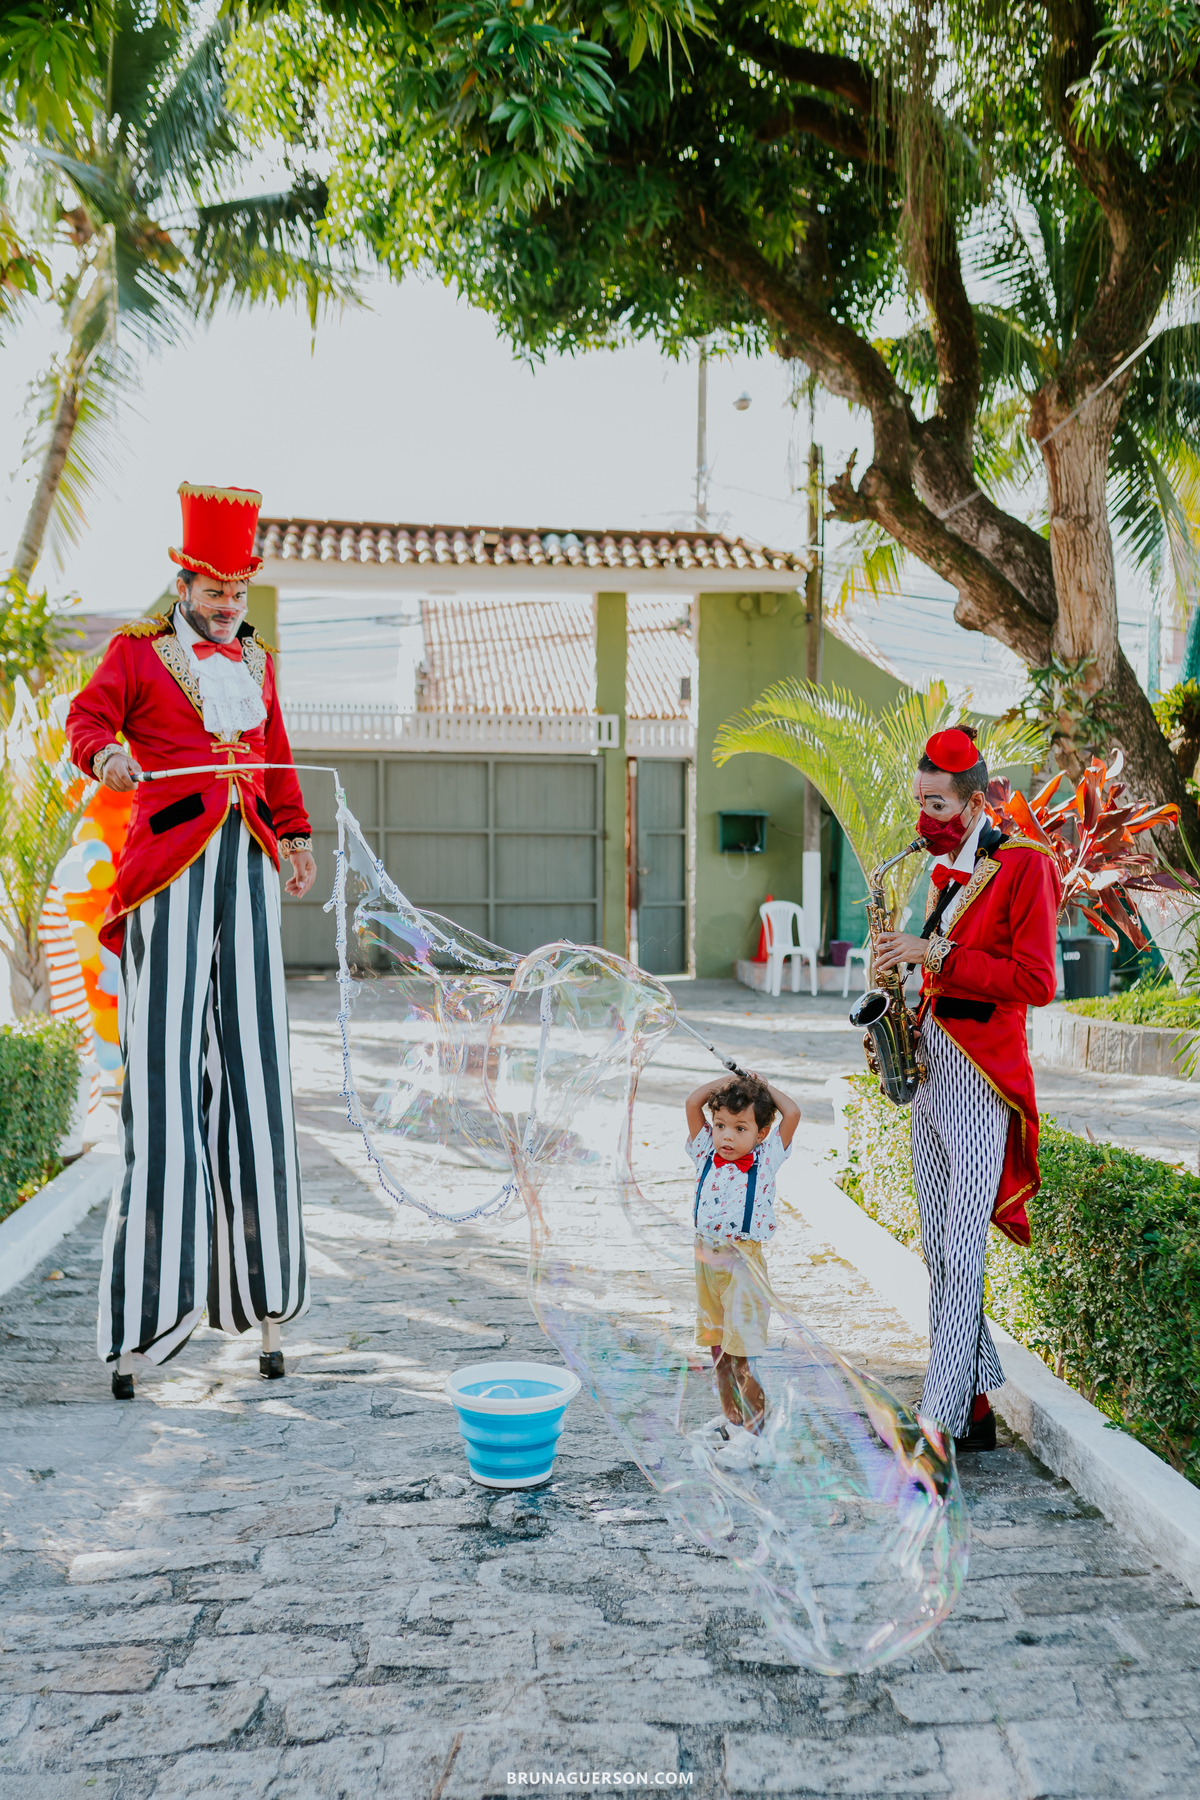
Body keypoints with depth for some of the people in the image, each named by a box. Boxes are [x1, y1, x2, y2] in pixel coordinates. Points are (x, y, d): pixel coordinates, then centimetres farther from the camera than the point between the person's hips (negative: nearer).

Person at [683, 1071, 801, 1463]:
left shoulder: (766, 1160, -4)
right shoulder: (706, 1155, 4)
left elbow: (792, 1114, -8)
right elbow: (693, 1102, 2)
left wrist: (763, 1085, 4)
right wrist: (730, 1079, 7)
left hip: (743, 1261, -5)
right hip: (706, 1257, 5)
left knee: (738, 1353, -4)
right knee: (718, 1349, 14)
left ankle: (754, 1424, 10)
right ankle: (731, 1417, 29)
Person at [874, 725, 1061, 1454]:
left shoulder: (1026, 866, -9)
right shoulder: (945, 872, 16)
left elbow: (1035, 981, -17)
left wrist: (937, 955, -20)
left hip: (982, 1074, -9)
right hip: (930, 1064, 9)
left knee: (962, 1255, -8)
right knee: (939, 1252, 11)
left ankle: (943, 1423, -3)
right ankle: (976, 1401, 21)